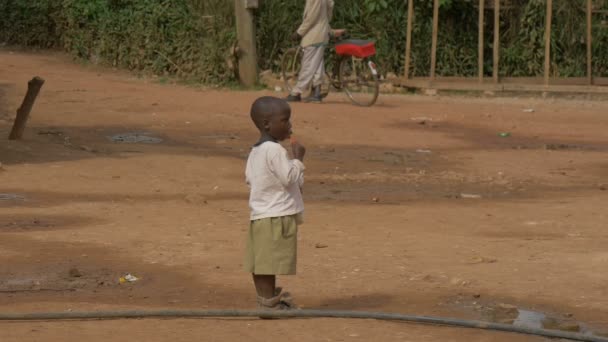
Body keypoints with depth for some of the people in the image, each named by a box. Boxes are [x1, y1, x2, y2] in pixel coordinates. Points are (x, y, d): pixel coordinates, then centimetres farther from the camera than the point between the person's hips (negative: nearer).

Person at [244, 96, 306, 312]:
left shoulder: (255, 151, 13)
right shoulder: (275, 150, -18)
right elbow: (290, 177, -22)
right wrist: (298, 158, -9)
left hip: (259, 216, 10)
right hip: (277, 215, -10)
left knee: (262, 262, 12)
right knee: (271, 262, -7)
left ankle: (267, 298, 18)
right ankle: (269, 304, -5)